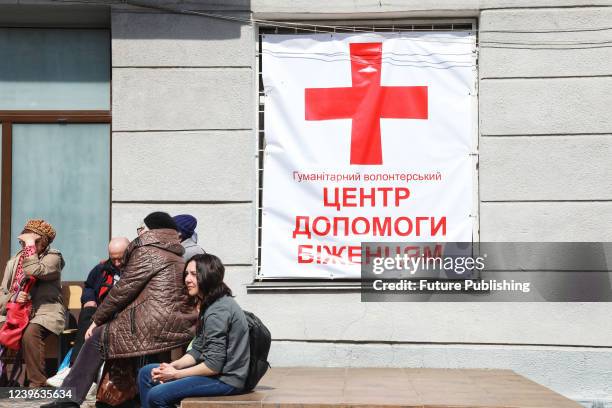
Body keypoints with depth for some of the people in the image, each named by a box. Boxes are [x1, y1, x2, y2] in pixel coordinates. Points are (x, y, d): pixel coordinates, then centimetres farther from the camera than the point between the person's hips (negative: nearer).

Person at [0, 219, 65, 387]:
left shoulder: (53, 257, 2)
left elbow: (34, 272, -19)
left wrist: (31, 245, -11)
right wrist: (14, 297, -10)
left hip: (46, 312, -5)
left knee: (30, 333, -35)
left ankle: (37, 383, -26)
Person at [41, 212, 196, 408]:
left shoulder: (147, 251, -2)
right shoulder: (178, 257, 22)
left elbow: (123, 290, -3)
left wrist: (97, 320, 7)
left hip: (155, 327, -8)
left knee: (96, 339, 5)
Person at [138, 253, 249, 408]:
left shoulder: (218, 311, -20)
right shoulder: (208, 305, 13)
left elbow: (213, 366, -23)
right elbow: (197, 350, 13)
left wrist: (175, 374, -12)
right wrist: (172, 366, -4)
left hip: (226, 379, -11)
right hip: (214, 371, 11)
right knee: (146, 373, 10)